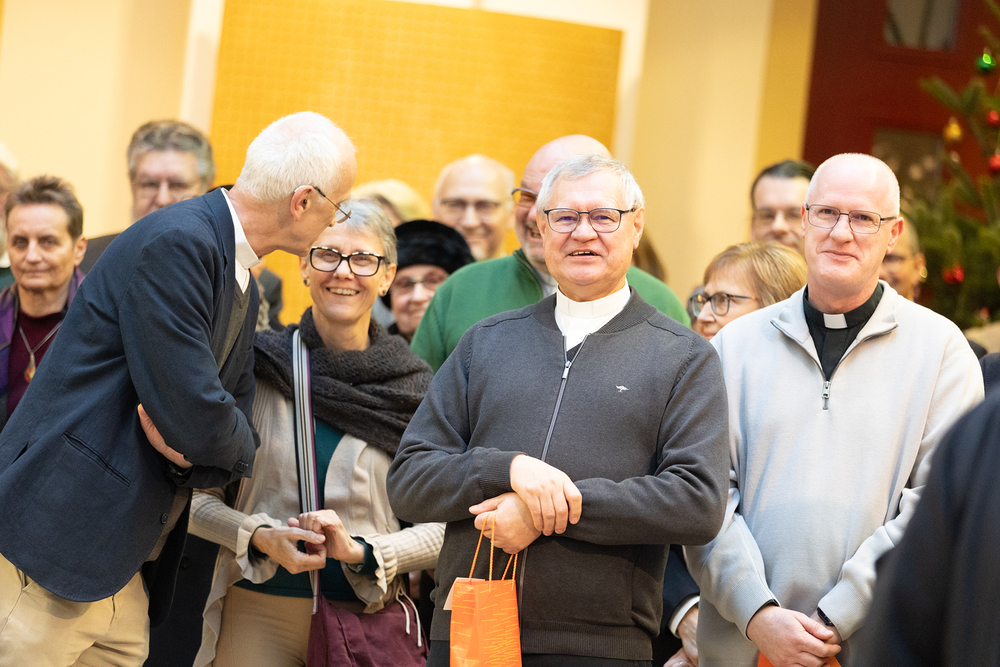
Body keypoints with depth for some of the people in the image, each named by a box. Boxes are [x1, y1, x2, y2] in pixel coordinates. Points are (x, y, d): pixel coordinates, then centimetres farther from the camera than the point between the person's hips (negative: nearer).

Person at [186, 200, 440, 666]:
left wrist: (360, 551, -13)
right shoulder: (253, 368, 0)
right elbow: (197, 497, 4)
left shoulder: (415, 391, 1)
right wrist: (261, 538, -13)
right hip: (258, 613, 0)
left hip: (366, 616, 0)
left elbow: (444, 527, 1)